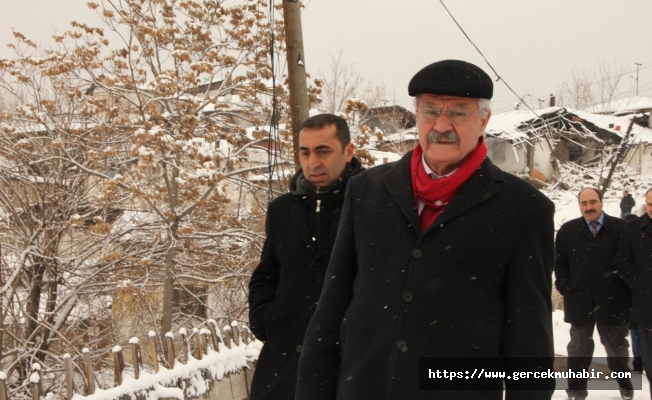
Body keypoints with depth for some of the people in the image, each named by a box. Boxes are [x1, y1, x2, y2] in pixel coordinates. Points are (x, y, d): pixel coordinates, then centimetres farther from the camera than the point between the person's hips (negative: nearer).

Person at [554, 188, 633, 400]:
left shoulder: (620, 228, -5)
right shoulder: (568, 230, 1)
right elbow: (559, 262, 5)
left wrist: (626, 290, -7)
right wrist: (565, 287, -3)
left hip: (612, 301, -1)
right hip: (579, 300, 1)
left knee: (616, 345, 17)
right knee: (579, 347, 13)